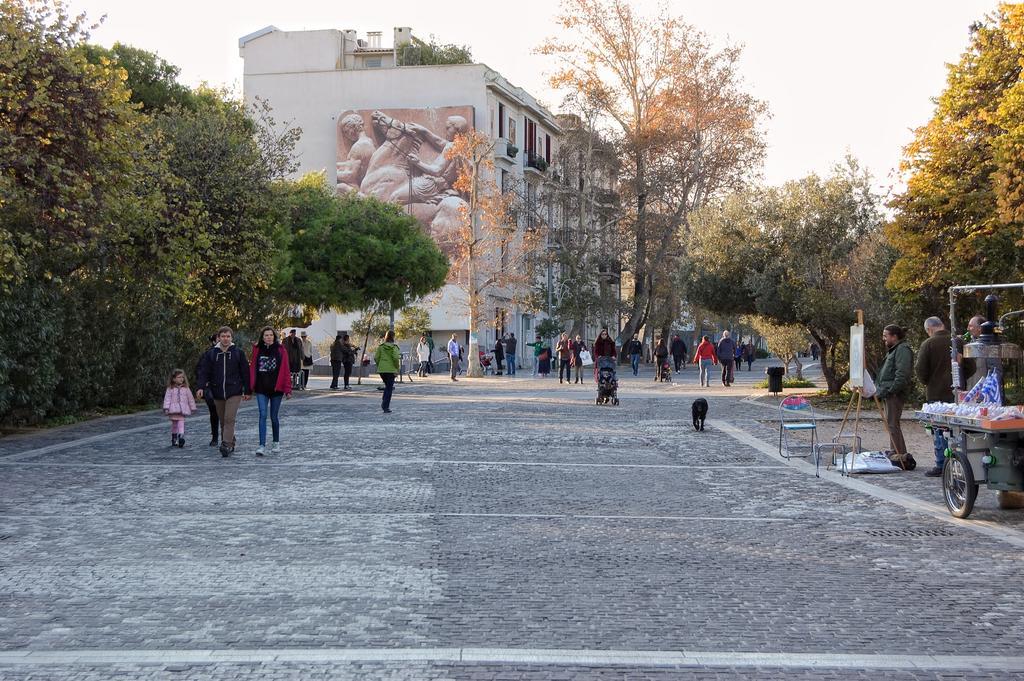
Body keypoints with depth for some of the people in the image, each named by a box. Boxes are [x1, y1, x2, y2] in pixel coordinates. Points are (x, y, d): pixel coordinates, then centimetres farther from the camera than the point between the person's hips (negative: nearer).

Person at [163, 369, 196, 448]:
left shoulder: (186, 389, 8)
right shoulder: (170, 389, 3)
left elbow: (190, 398, 13)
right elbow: (167, 398, -2)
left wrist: (192, 408, 15)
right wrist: (166, 408, -11)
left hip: (182, 410, 0)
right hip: (173, 409, 0)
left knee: (181, 423, -13)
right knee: (174, 424, 8)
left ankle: (181, 437, -25)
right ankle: (174, 440, 19)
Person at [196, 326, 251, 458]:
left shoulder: (238, 353, 2)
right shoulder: (211, 353, 5)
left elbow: (245, 373, 5)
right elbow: (205, 372, 2)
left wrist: (247, 391, 4)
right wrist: (201, 387, -12)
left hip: (234, 392, -3)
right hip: (218, 393, 3)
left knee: (229, 419, -15)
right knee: (223, 421, 9)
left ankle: (226, 445, -20)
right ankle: (230, 443, 22)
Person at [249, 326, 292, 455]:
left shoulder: (280, 350, -1)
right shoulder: (257, 350, 4)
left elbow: (286, 371, -3)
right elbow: (252, 368, 5)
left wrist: (288, 389, -8)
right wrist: (251, 387, -1)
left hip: (276, 388, -1)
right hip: (261, 389, 1)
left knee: (274, 416, 9)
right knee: (263, 415, -9)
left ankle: (276, 442, 28)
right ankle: (262, 445, -12)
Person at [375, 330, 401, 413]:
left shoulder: (380, 346, 4)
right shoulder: (394, 347, -8)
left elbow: (376, 358, 2)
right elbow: (396, 358, -16)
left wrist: (379, 365, 13)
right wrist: (397, 369, -6)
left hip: (381, 370, 4)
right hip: (391, 370, -4)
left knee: (387, 386, 23)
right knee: (389, 388, 3)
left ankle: (384, 402, 14)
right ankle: (386, 407, -2)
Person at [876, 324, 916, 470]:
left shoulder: (902, 350, -12)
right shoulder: (894, 350, 23)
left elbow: (902, 374, -23)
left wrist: (891, 390, -23)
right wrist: (882, 390, 20)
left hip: (895, 394, -11)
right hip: (889, 393, 11)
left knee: (892, 424, -12)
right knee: (891, 423, 13)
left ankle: (901, 456, -13)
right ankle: (897, 454, 18)